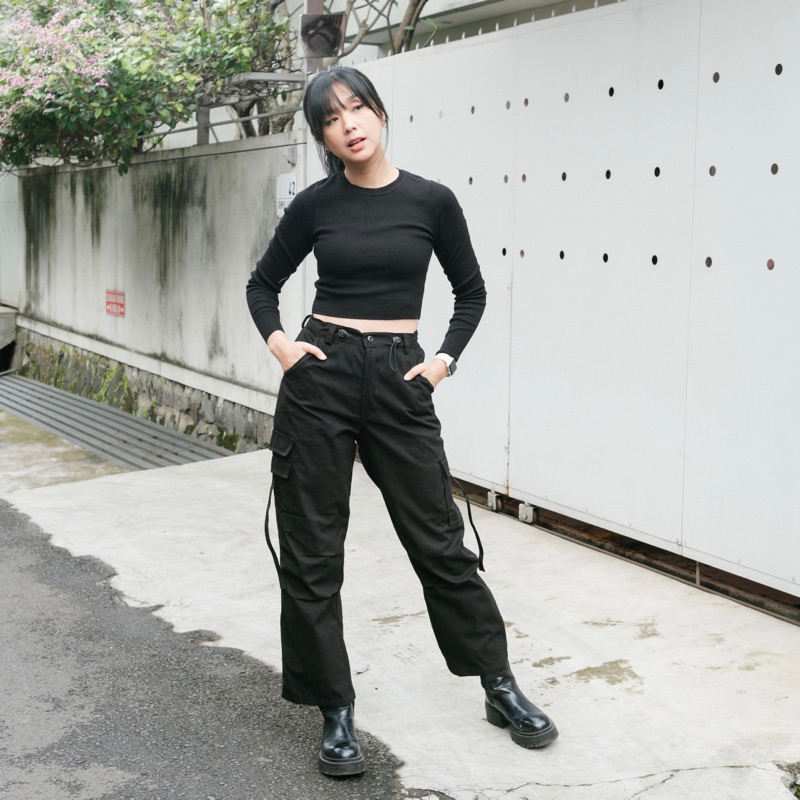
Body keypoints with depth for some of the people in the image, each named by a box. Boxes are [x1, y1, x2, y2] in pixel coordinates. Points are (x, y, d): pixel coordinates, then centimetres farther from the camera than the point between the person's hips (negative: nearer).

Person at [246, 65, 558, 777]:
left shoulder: (431, 201, 1)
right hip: (320, 376, 1)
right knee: (311, 552, 3)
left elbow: (471, 291, 13)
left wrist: (447, 358, 0)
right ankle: (336, 710, 17)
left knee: (439, 539, 5)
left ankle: (501, 687, 23)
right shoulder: (315, 204, 2)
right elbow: (263, 283, 15)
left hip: (399, 381, -1)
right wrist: (276, 341, -2)